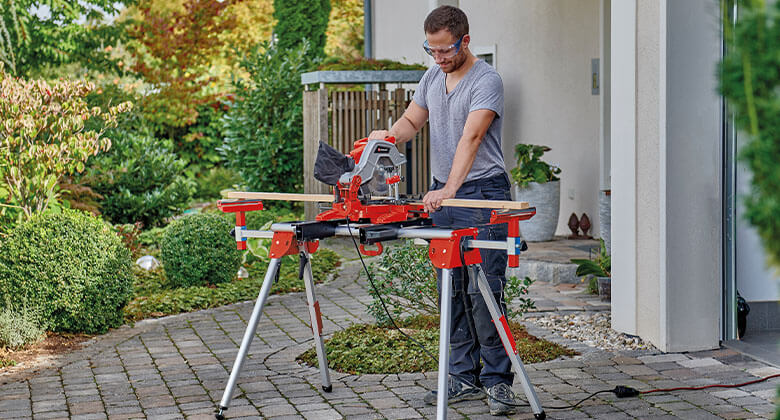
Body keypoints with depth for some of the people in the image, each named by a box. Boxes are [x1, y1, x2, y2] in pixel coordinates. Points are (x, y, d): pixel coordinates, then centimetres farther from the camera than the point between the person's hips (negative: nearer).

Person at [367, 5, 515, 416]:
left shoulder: (486, 81, -13)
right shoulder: (432, 77, 12)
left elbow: (471, 138, -25)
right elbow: (412, 120, 16)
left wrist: (451, 188, -36)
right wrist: (389, 133, -8)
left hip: (482, 192, -7)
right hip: (442, 194, 7)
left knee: (483, 290, -10)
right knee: (451, 291, 8)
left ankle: (498, 381, -1)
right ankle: (465, 377, 16)